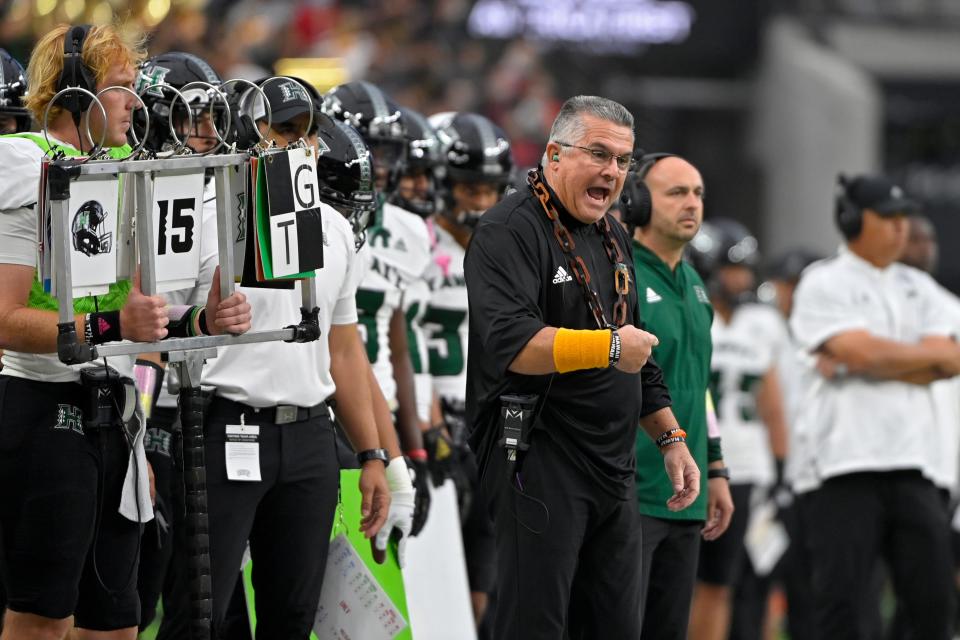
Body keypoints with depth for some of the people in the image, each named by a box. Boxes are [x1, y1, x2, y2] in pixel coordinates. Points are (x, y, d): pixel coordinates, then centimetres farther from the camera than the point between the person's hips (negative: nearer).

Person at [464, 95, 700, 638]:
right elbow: (507, 342, -26)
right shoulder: (510, 230, -11)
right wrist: (608, 347, -26)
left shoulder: (614, 236, 18)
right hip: (539, 460, -9)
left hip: (614, 469, 9)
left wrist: (671, 438, 21)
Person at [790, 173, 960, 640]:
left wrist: (867, 362, -9)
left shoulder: (920, 289, 17)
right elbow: (863, 351, -14)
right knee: (841, 599, -6)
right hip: (841, 466, -5)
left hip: (911, 462, 5)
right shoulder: (823, 284, 1)